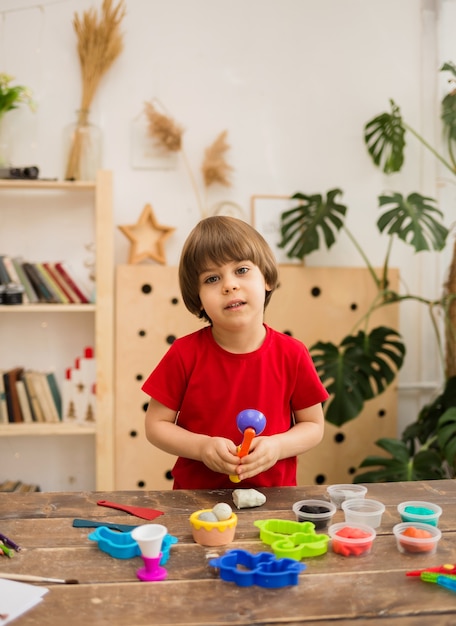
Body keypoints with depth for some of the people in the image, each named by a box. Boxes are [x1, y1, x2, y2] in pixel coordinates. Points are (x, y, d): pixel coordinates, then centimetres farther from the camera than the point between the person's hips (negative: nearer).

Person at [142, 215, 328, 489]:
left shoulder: (292, 355, -6)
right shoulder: (185, 354, -7)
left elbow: (314, 426, 3)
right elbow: (156, 425, -1)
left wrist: (277, 446, -15)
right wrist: (202, 447, -18)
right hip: (197, 496, -1)